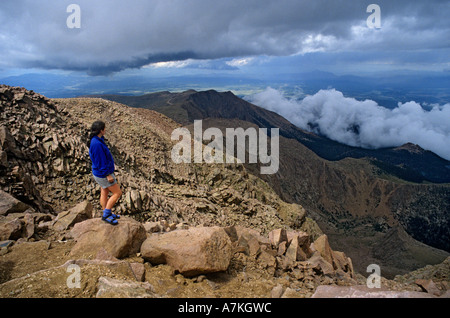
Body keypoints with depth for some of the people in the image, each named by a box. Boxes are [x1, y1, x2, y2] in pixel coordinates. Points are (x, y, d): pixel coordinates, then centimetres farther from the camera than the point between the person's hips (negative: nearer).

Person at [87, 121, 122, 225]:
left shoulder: (97, 140, 3)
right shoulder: (97, 144, -29)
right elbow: (100, 162, -26)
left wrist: (111, 164, 25)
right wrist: (108, 175, -20)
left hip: (101, 172, 10)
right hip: (103, 174, -10)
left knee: (104, 193, 20)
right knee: (117, 193, 0)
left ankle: (107, 214, 34)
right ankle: (106, 215, 6)